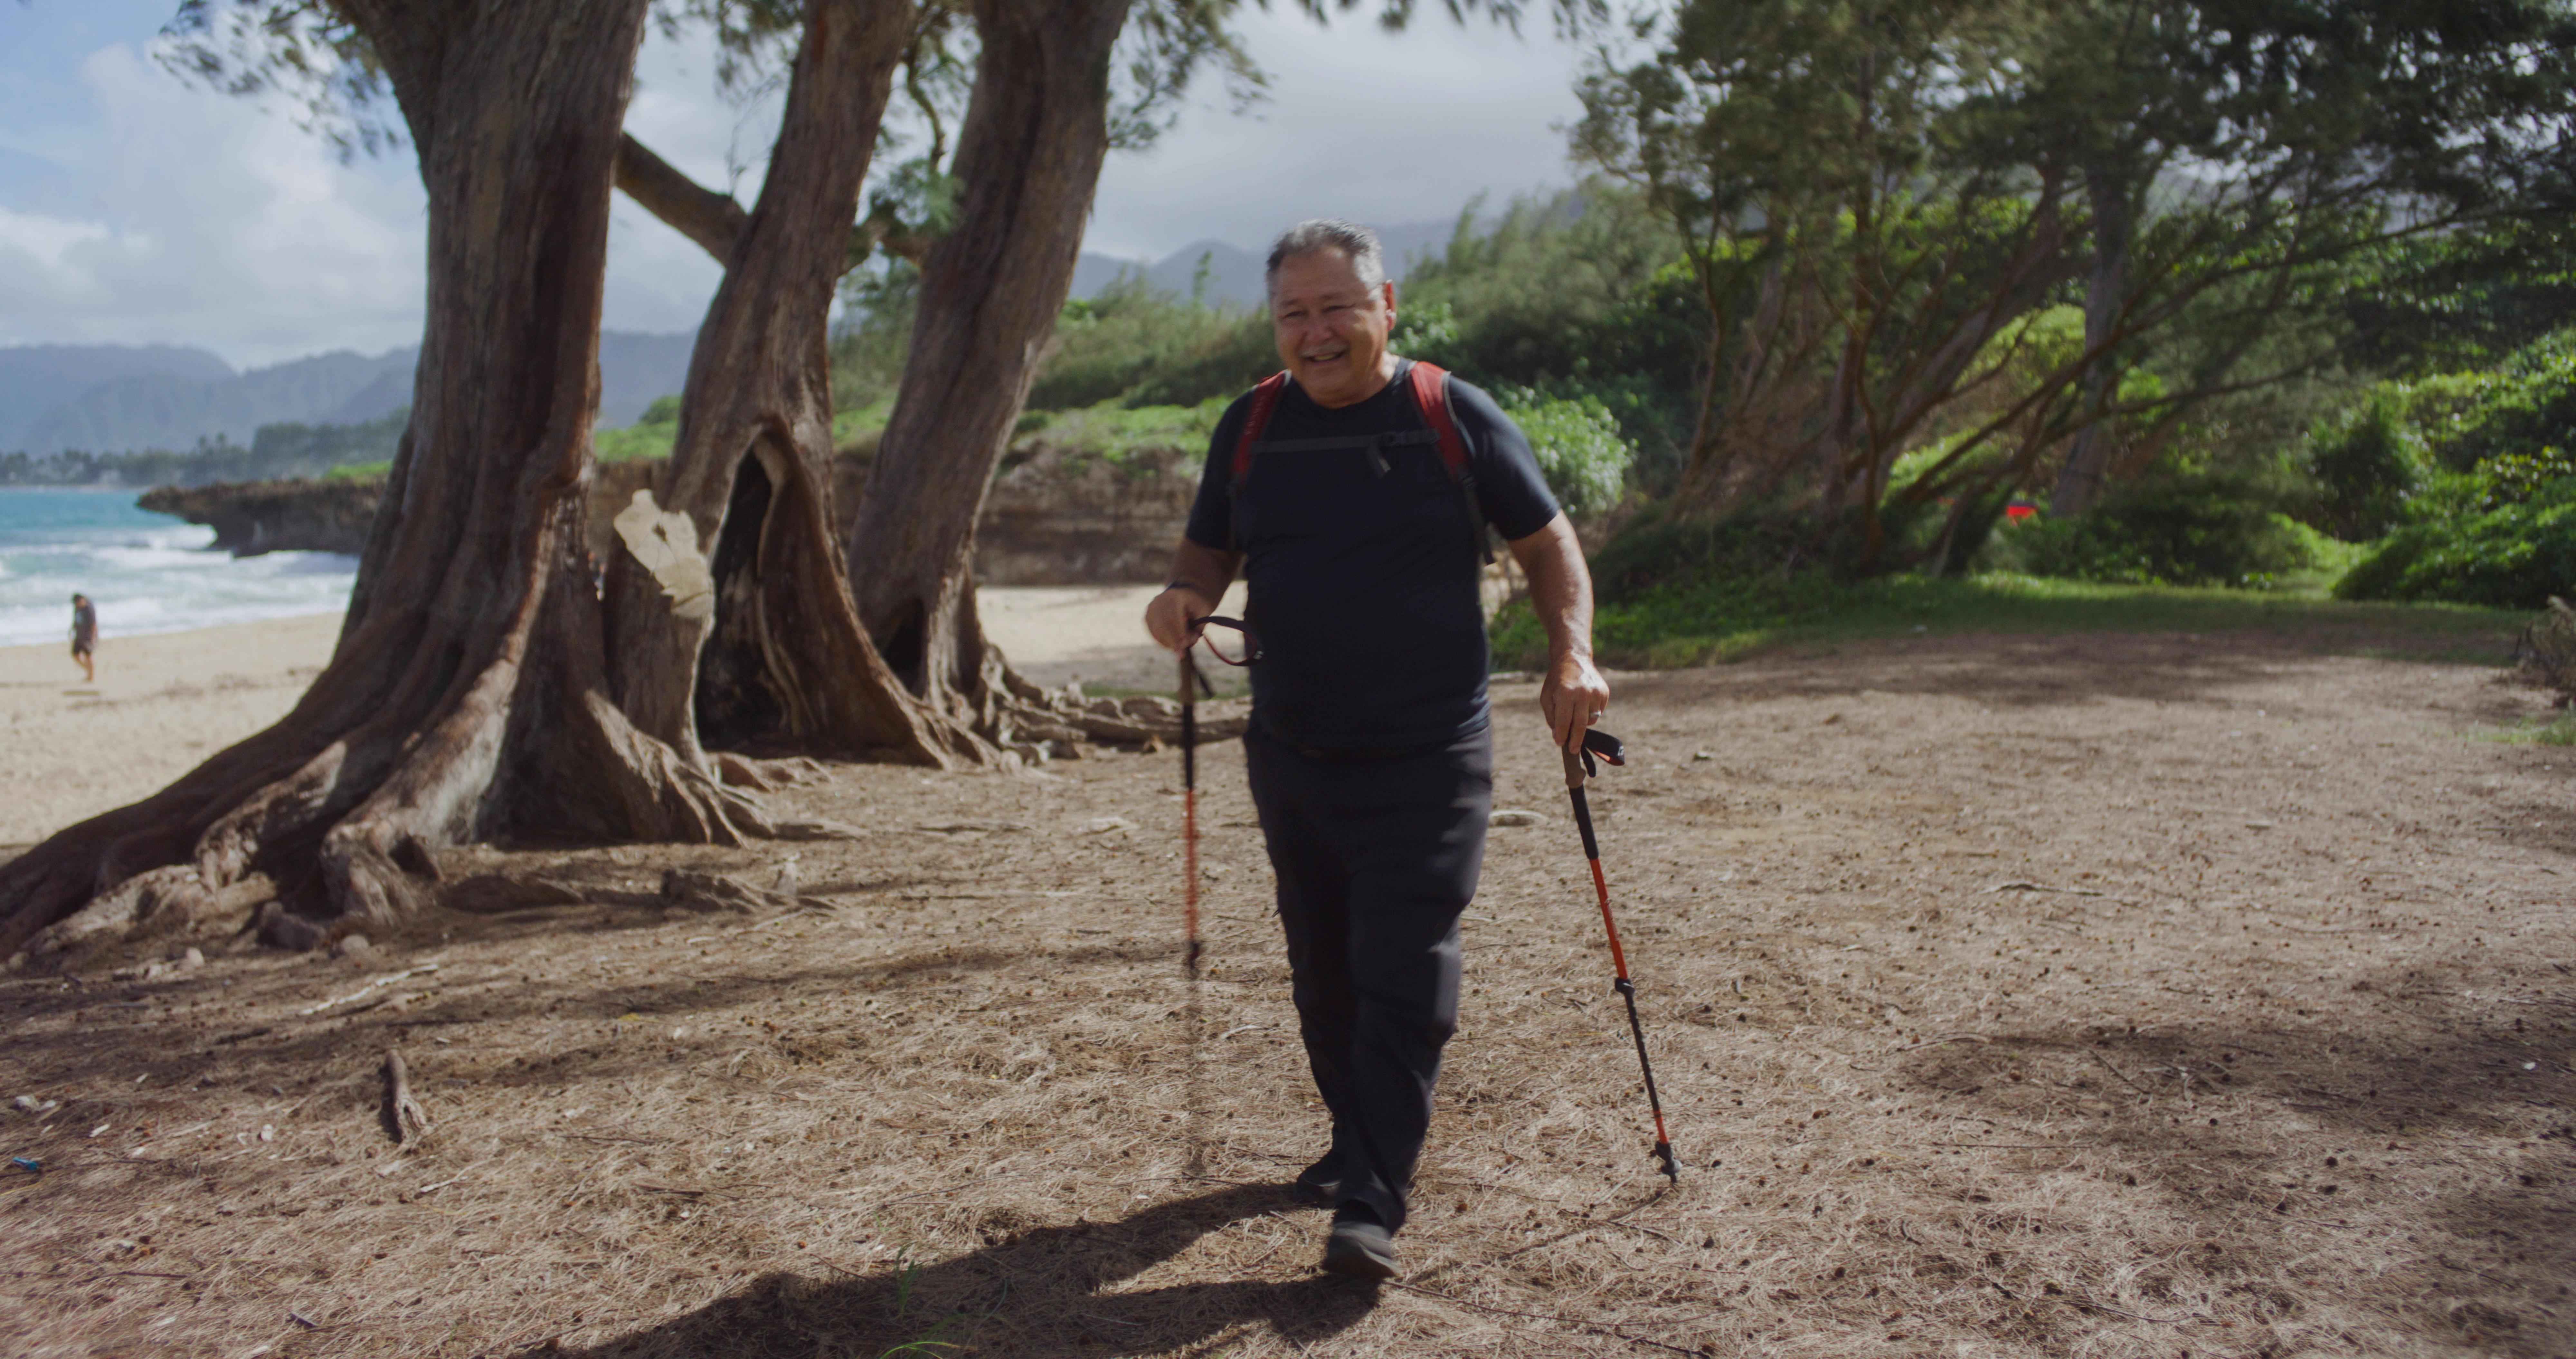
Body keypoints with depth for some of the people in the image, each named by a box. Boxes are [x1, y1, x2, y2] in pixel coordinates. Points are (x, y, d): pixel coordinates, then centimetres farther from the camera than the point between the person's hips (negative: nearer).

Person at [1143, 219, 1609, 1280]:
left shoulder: (1453, 416, -2)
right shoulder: (1252, 426, 8)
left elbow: (1548, 544, 4)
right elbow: (1208, 552, 17)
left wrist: (1570, 656, -12)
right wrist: (1182, 597, -7)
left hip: (1426, 762, -4)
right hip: (1291, 755, 5)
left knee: (1402, 973, -9)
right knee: (1322, 969, 15)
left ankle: (1373, 1202, -2)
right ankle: (1358, 1140, 34)